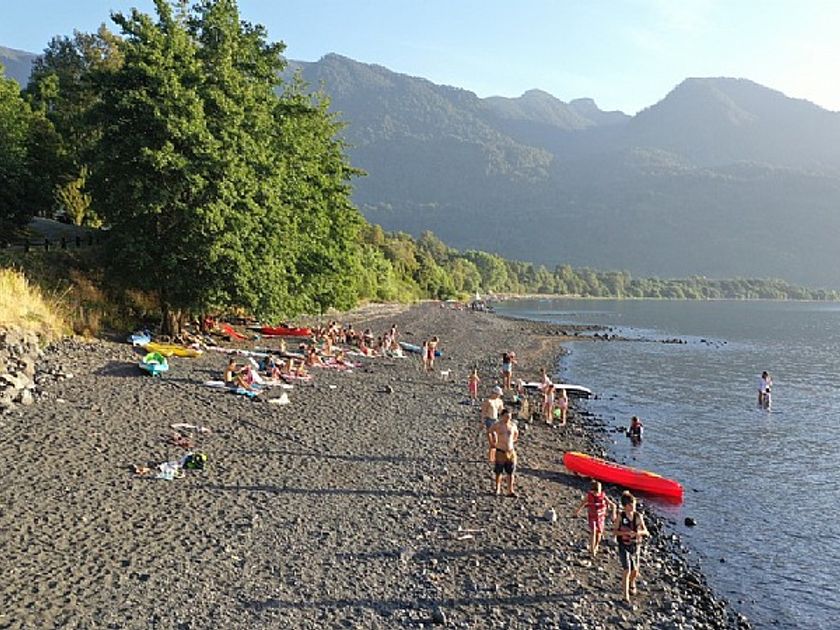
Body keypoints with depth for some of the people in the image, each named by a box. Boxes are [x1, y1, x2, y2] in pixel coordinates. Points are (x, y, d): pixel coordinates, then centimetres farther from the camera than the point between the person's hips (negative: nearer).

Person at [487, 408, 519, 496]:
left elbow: (516, 433, 23)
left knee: (510, 473, 6)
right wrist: (491, 444, 2)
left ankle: (510, 491, 14)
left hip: (511, 452, 3)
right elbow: (489, 433, 3)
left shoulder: (512, 425, 1)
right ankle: (498, 489, 24)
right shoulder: (497, 424, -9)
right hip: (500, 452, -3)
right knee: (498, 472, 8)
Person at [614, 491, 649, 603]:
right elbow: (615, 531, -7)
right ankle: (626, 595, -7)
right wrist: (626, 533, -24)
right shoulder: (621, 516, -11)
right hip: (624, 546, -3)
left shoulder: (638, 516, -5)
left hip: (635, 546, 3)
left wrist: (640, 532, -26)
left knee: (635, 570, 16)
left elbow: (646, 532, -3)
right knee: (627, 570, -13)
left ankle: (632, 584, 49)